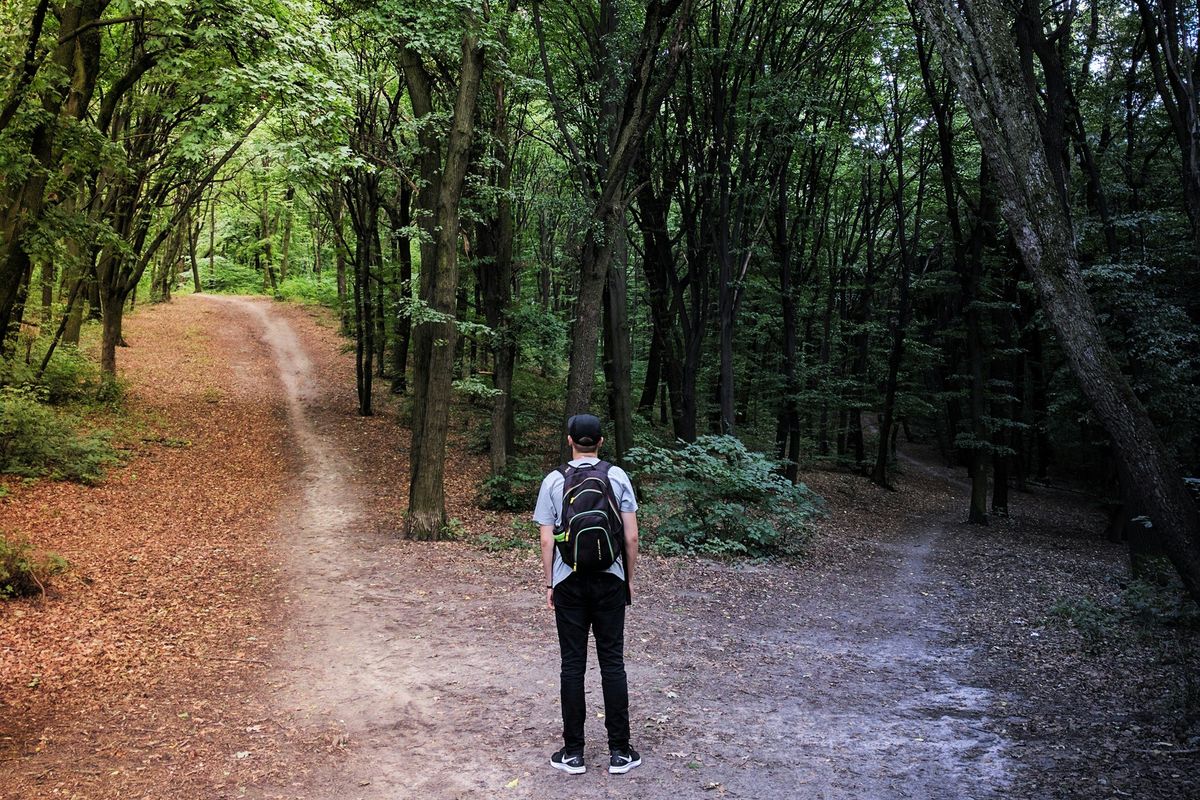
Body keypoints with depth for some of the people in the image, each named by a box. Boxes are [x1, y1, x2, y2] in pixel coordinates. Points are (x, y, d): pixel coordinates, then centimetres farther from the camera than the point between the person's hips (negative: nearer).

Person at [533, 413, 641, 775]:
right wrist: (629, 579, 8)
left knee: (573, 664, 6)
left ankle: (573, 752, 11)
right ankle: (619, 752, 10)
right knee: (612, 662, 6)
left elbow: (547, 540, -3)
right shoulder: (617, 477, -2)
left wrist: (549, 584, 7)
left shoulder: (554, 481, -2)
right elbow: (631, 536, -3)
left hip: (569, 582, 0)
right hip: (610, 581, 0)